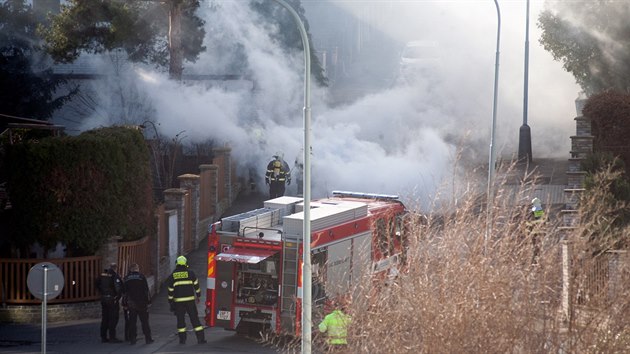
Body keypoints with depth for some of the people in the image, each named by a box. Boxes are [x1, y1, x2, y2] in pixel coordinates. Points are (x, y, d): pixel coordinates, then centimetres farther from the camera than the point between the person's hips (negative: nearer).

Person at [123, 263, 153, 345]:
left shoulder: (127, 278, 4)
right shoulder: (141, 277, -4)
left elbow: (124, 292, 6)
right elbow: (146, 290, -5)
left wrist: (124, 304, 11)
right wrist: (148, 301, -1)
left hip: (131, 304, 2)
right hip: (142, 303, -2)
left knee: (132, 322, 6)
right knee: (145, 322, 3)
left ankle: (132, 339, 5)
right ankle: (148, 339, 3)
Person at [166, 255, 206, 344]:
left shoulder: (173, 275, 2)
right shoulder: (190, 273, -1)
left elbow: (170, 290, 3)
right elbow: (196, 285, 3)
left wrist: (171, 302, 9)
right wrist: (198, 296, 15)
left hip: (178, 301, 1)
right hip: (190, 300, -1)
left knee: (180, 319, 8)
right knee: (194, 319, 3)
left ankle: (182, 339, 6)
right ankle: (200, 338, 1)